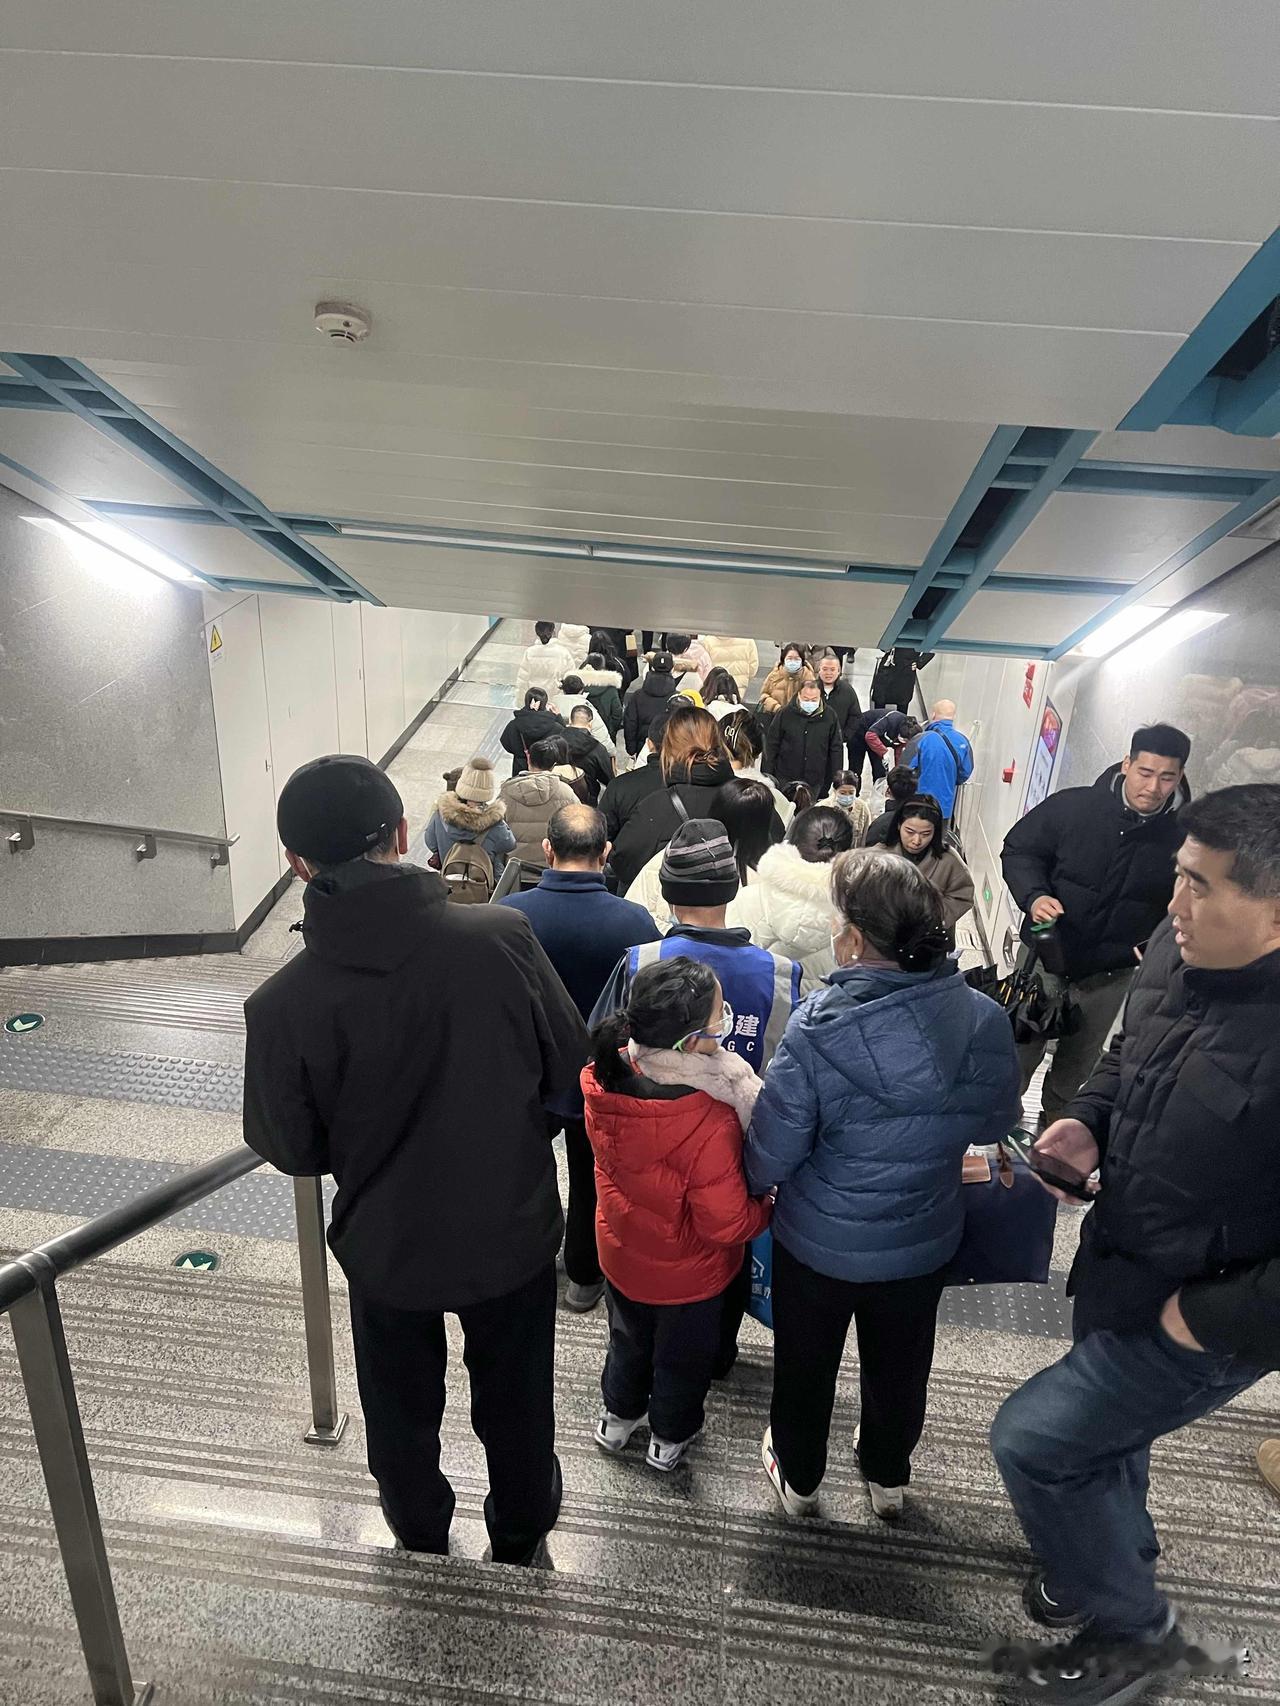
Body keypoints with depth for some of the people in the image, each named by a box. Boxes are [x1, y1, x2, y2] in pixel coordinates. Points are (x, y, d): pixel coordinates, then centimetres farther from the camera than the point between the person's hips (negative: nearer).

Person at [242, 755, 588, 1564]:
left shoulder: (283, 1006, -26)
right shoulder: (505, 937, -26)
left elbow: (291, 1150, -10)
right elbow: (569, 1071, -12)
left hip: (388, 1246, 0)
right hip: (515, 1229, 1)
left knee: (403, 1405, 31)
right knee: (516, 1398, 28)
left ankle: (421, 1532, 59)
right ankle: (521, 1531, 55)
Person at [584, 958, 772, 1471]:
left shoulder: (607, 1079, -24)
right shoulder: (711, 1124, -41)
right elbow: (727, 1223, -28)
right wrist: (770, 1207, -11)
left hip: (621, 1252, 4)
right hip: (688, 1274, -4)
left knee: (629, 1338, 33)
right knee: (683, 1354, 27)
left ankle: (617, 1418, 58)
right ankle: (670, 1438, 53)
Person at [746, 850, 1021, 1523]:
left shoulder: (817, 1030, -33)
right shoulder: (983, 1021, -21)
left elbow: (770, 1156, -23)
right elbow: (996, 1121, -3)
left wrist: (758, 1185, -1)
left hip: (818, 1244, -3)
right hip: (925, 1241, 3)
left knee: (805, 1364, 26)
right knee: (899, 1366, 30)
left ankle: (798, 1478, 51)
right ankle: (888, 1478, 56)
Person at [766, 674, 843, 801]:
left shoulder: (829, 716, -3)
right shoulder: (785, 713, -7)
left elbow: (836, 749, 4)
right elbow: (772, 744, 0)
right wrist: (770, 774, 0)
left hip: (816, 782, 0)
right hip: (785, 778, 0)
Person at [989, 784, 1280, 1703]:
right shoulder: (1179, 947, -13)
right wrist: (1089, 1121, -8)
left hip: (1199, 1326, -7)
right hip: (1118, 1271, 7)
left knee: (1031, 1439, 3)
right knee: (1100, 1432, 28)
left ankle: (1135, 1626, 33)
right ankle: (1118, 1560, 60)